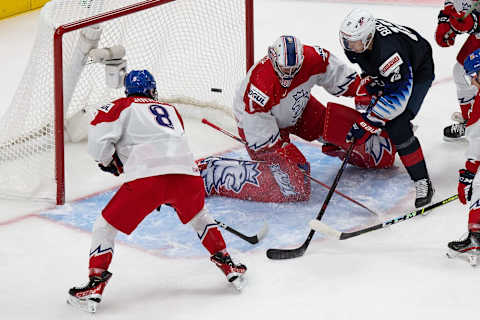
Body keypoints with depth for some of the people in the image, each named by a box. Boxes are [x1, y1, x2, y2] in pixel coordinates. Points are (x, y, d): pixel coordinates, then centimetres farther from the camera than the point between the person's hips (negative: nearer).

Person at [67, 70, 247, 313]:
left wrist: (108, 161, 23)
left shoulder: (122, 106, 18)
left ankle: (95, 285, 0)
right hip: (187, 173, 4)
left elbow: (98, 137, 3)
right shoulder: (170, 110, 32)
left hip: (146, 177, -4)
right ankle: (228, 265, 33)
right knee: (198, 217, 35)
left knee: (106, 226, 11)